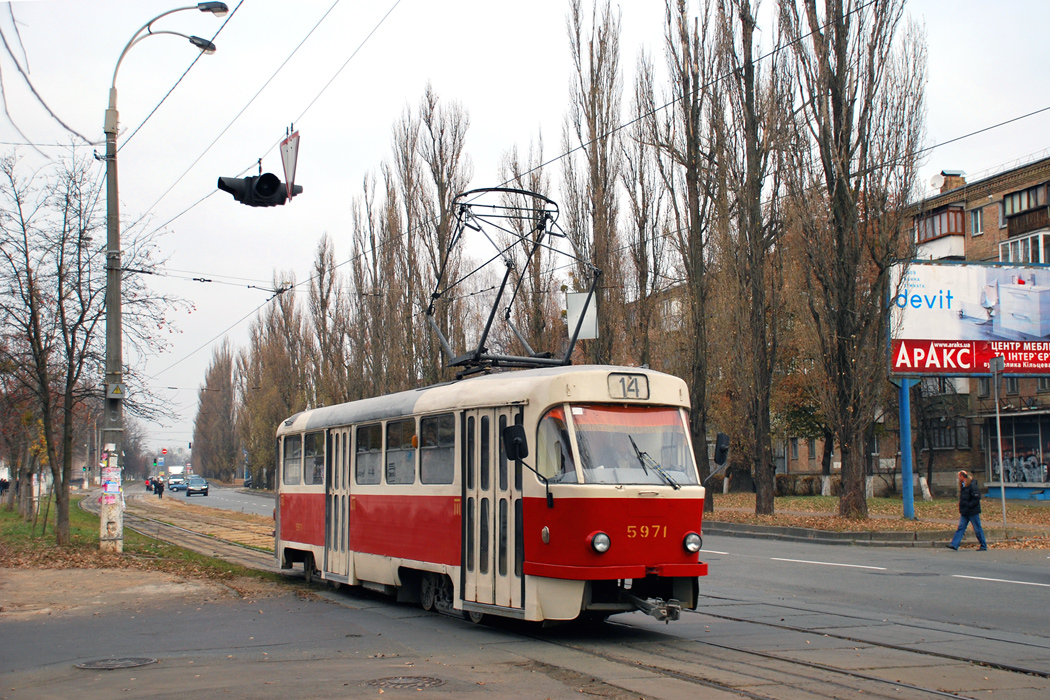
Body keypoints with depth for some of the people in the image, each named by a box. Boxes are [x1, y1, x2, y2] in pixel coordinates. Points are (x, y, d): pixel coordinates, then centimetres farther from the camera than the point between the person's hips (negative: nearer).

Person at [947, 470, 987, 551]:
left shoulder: (972, 485, -16)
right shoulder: (963, 486, 12)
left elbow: (977, 497, -20)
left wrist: (969, 505, -20)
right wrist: (961, 509, 13)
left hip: (972, 512, -9)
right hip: (965, 512, 9)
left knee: (977, 529, 1)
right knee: (960, 528, 2)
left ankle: (984, 546, 11)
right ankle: (954, 545, -3)